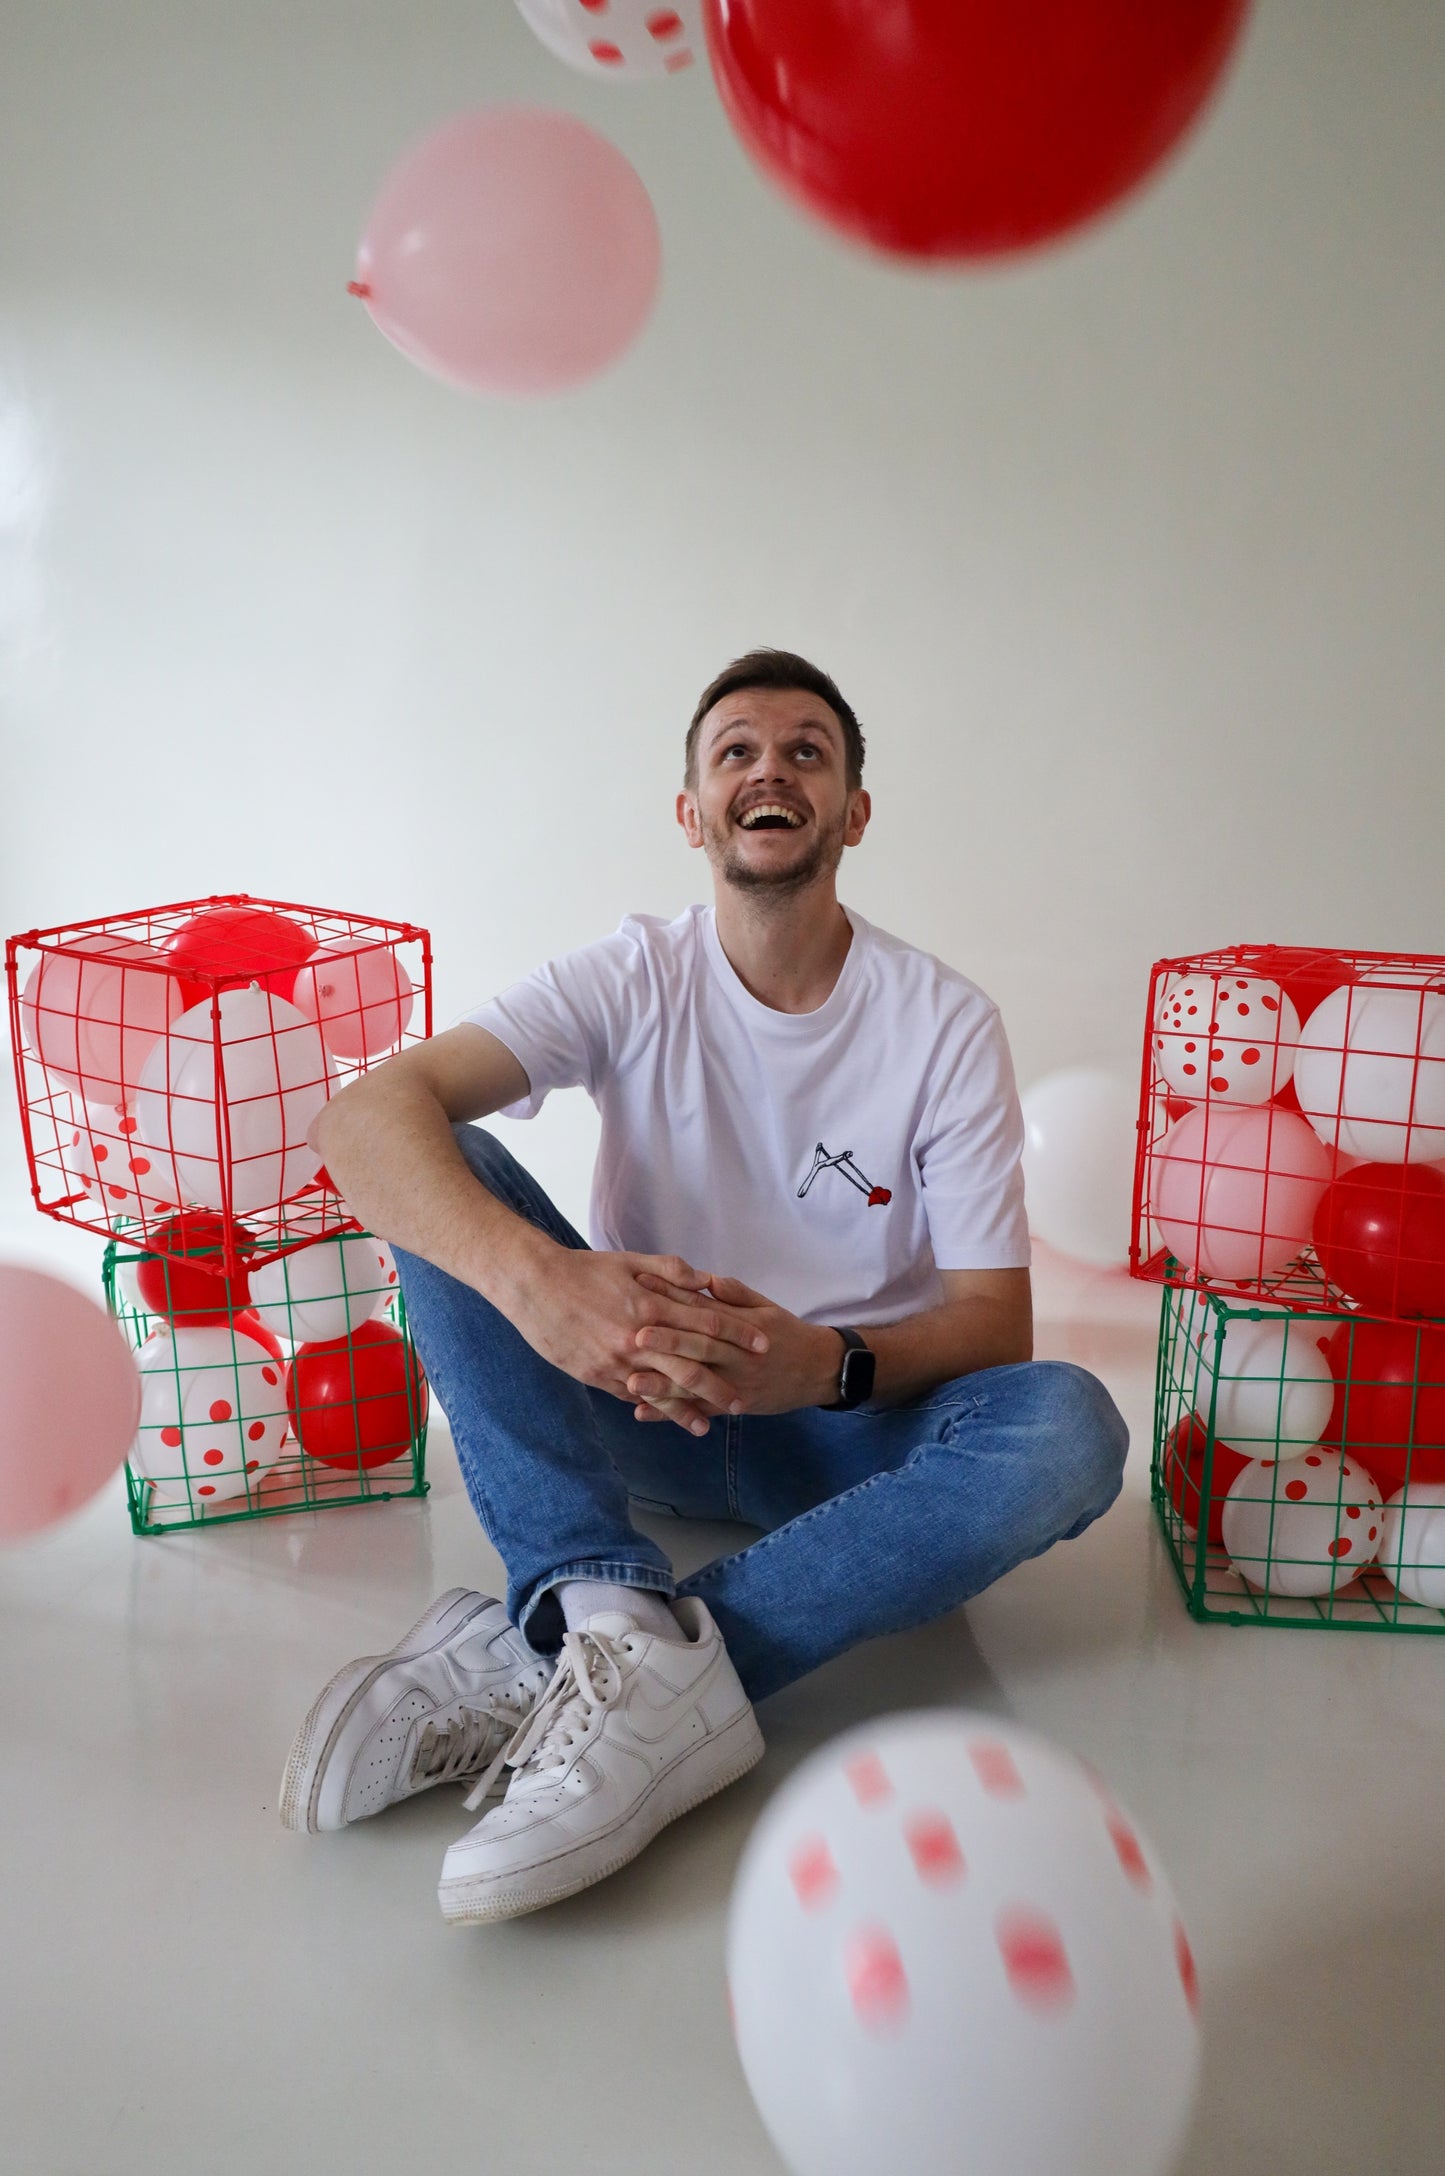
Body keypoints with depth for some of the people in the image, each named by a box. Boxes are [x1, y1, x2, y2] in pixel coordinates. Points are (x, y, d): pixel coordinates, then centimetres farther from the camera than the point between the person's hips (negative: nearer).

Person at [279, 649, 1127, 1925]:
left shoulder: (945, 1022, -7)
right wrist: (533, 1277, -42)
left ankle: (533, 1660, -35)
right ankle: (613, 1609, -37)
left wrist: (831, 1363, -32)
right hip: (644, 1405, 1)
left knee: (1069, 1428, -32)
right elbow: (363, 1115, -22)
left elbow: (994, 1321, -9)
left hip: (852, 1426, 0)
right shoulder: (637, 980, -6)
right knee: (445, 1176, -20)